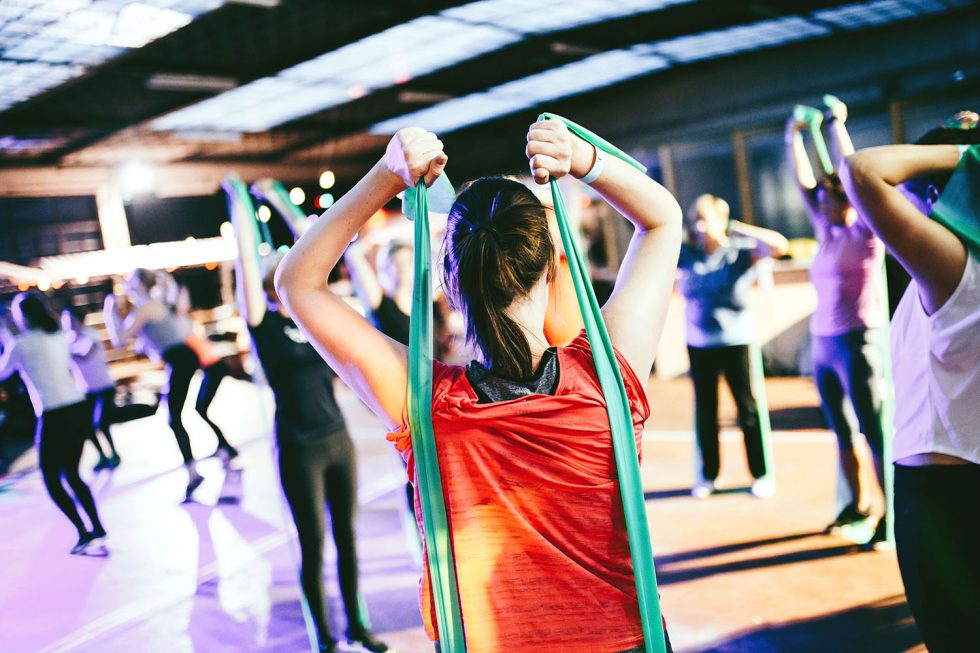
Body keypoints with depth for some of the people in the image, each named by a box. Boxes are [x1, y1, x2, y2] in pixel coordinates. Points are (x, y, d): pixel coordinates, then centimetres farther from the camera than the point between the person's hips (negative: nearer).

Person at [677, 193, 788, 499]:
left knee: (748, 409, 4)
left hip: (737, 340, -3)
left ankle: (760, 474, 17)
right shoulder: (686, 254, 2)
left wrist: (738, 228, -18)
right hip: (699, 343, 3)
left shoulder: (741, 249, -6)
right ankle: (708, 474, 23)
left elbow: (780, 245, -20)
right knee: (705, 412, 11)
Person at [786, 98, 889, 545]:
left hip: (857, 344, -7)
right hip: (822, 344, 7)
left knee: (876, 435, -3)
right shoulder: (827, 231, 12)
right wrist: (794, 138, 8)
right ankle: (859, 504, 26)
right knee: (843, 434, 14)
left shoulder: (867, 232, -5)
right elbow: (805, 182, 13)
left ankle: (890, 514, 4)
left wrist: (838, 126, -9)